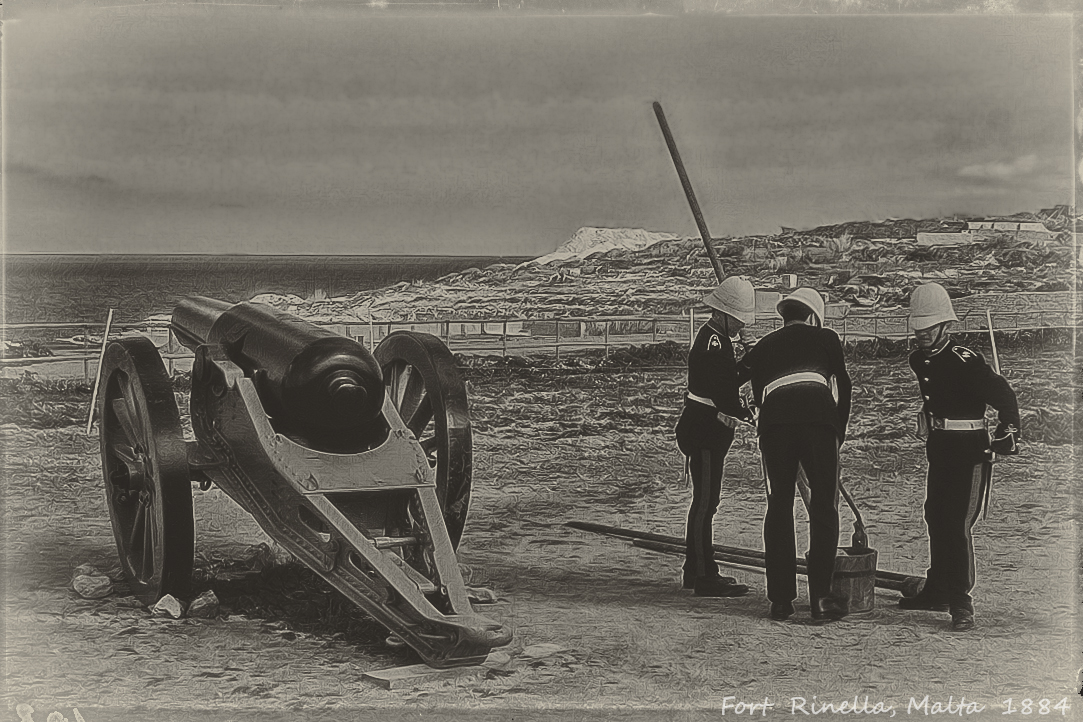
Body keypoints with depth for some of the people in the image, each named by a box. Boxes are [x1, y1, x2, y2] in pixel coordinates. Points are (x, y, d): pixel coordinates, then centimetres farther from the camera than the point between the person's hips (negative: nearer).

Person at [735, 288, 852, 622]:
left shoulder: (764, 346, 30)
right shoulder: (825, 337, 24)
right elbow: (844, 386, 21)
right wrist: (839, 433, 32)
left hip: (773, 418, 2)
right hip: (817, 415, -2)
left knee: (779, 507, 11)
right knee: (824, 506, 6)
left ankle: (780, 600, 11)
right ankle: (821, 598, 2)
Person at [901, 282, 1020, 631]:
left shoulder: (965, 361, -19)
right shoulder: (919, 359, 7)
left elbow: (1002, 394, -20)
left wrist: (1008, 430, -29)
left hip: (970, 449, -8)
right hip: (938, 446, 8)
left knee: (958, 523, -11)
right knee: (936, 517, 15)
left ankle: (961, 602, -5)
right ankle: (938, 590, 28)